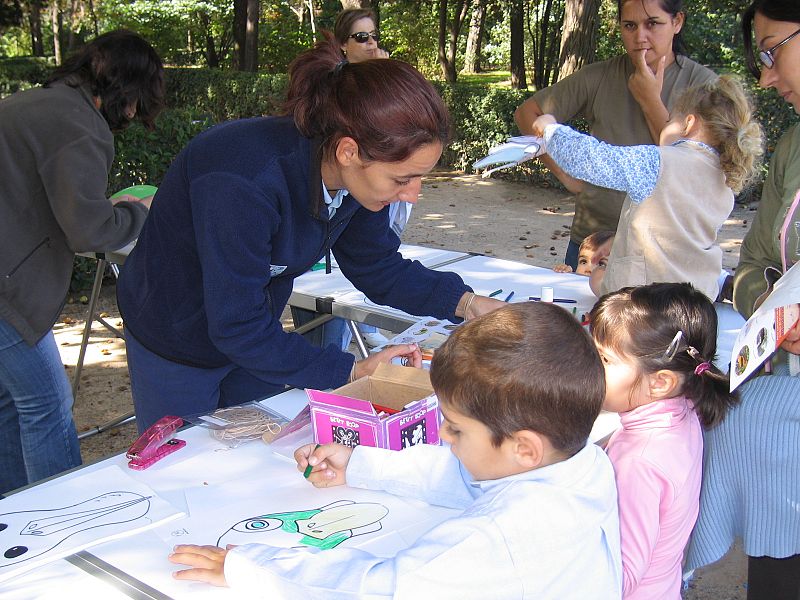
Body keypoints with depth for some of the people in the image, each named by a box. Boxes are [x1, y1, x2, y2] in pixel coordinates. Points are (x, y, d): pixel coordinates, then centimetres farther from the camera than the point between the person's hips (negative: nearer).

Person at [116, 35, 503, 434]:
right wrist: (353, 371, -31)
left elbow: (379, 268, -2)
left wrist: (466, 303, -15)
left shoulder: (359, 173, -18)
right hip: (174, 346, -6)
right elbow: (237, 328, -33)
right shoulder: (243, 182, -39)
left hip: (255, 331, 6)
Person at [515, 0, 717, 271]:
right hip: (592, 239, 2)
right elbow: (527, 114, 2)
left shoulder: (701, 82, -5)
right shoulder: (599, 78, -2)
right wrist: (566, 175, -4)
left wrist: (650, 100, -15)